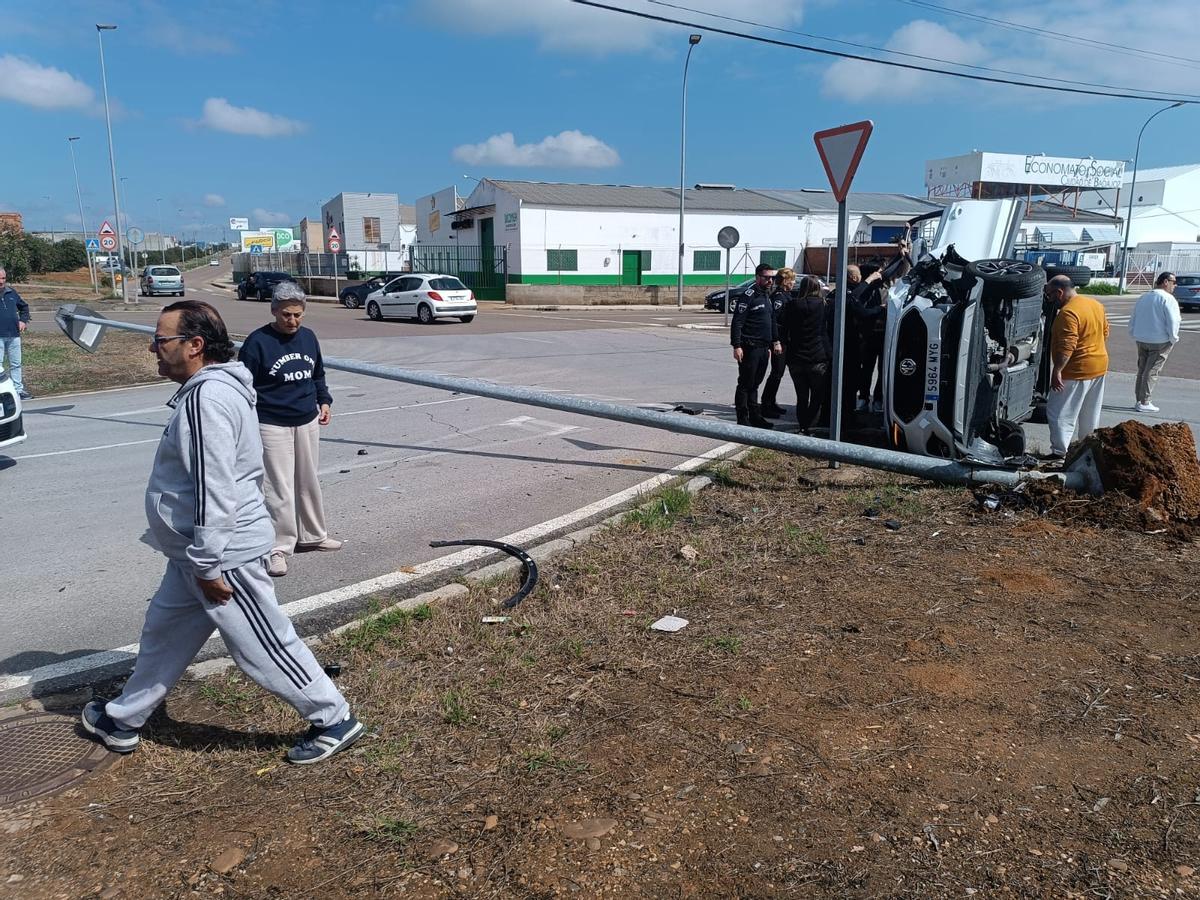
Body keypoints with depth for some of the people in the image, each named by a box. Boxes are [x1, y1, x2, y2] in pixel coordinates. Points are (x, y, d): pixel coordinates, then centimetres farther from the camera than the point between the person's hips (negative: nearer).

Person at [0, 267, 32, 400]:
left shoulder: (11, 292, 11)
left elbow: (24, 307, 25)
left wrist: (24, 321, 11)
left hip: (14, 335, 5)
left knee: (16, 364, 10)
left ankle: (18, 389, 18)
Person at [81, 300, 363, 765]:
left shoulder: (207, 397, -24)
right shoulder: (208, 389, 11)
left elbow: (215, 491, -27)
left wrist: (207, 565, -22)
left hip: (223, 555, -10)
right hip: (196, 553, 10)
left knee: (265, 647, 1)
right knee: (163, 632, 23)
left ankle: (334, 721, 16)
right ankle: (122, 720, 42)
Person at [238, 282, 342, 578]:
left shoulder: (308, 337, 5)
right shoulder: (258, 342, -13)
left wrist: (324, 401, 8)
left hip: (307, 423, 6)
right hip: (272, 426, -6)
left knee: (308, 483, 17)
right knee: (279, 489, -4)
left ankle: (312, 536, 32)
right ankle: (279, 548, 5)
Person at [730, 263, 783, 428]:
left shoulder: (768, 296, 17)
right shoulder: (749, 295, -11)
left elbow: (772, 321, 25)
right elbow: (737, 322, -16)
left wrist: (775, 342, 20)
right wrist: (737, 346, -21)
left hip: (764, 348, 8)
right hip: (750, 348, -8)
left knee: (755, 384, 15)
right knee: (745, 384, -2)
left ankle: (755, 416, 21)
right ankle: (743, 419, 4)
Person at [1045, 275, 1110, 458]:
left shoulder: (1068, 313, -21)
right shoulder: (1096, 304, 9)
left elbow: (1067, 346, -28)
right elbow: (1104, 332, 19)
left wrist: (1056, 371, -27)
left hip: (1077, 371, -10)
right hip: (1099, 367, 10)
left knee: (1059, 413, -5)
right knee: (1090, 414, 19)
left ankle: (1059, 452, -7)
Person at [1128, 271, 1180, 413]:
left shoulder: (1143, 297, 12)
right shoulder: (1168, 299, -12)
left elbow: (1132, 320, 16)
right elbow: (1173, 322, -17)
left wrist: (1134, 336, 21)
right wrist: (1173, 339, -4)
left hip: (1141, 340, 7)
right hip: (1160, 341, -7)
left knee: (1142, 370, 13)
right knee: (1152, 372, -2)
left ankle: (1139, 400, 15)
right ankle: (1144, 402, -2)